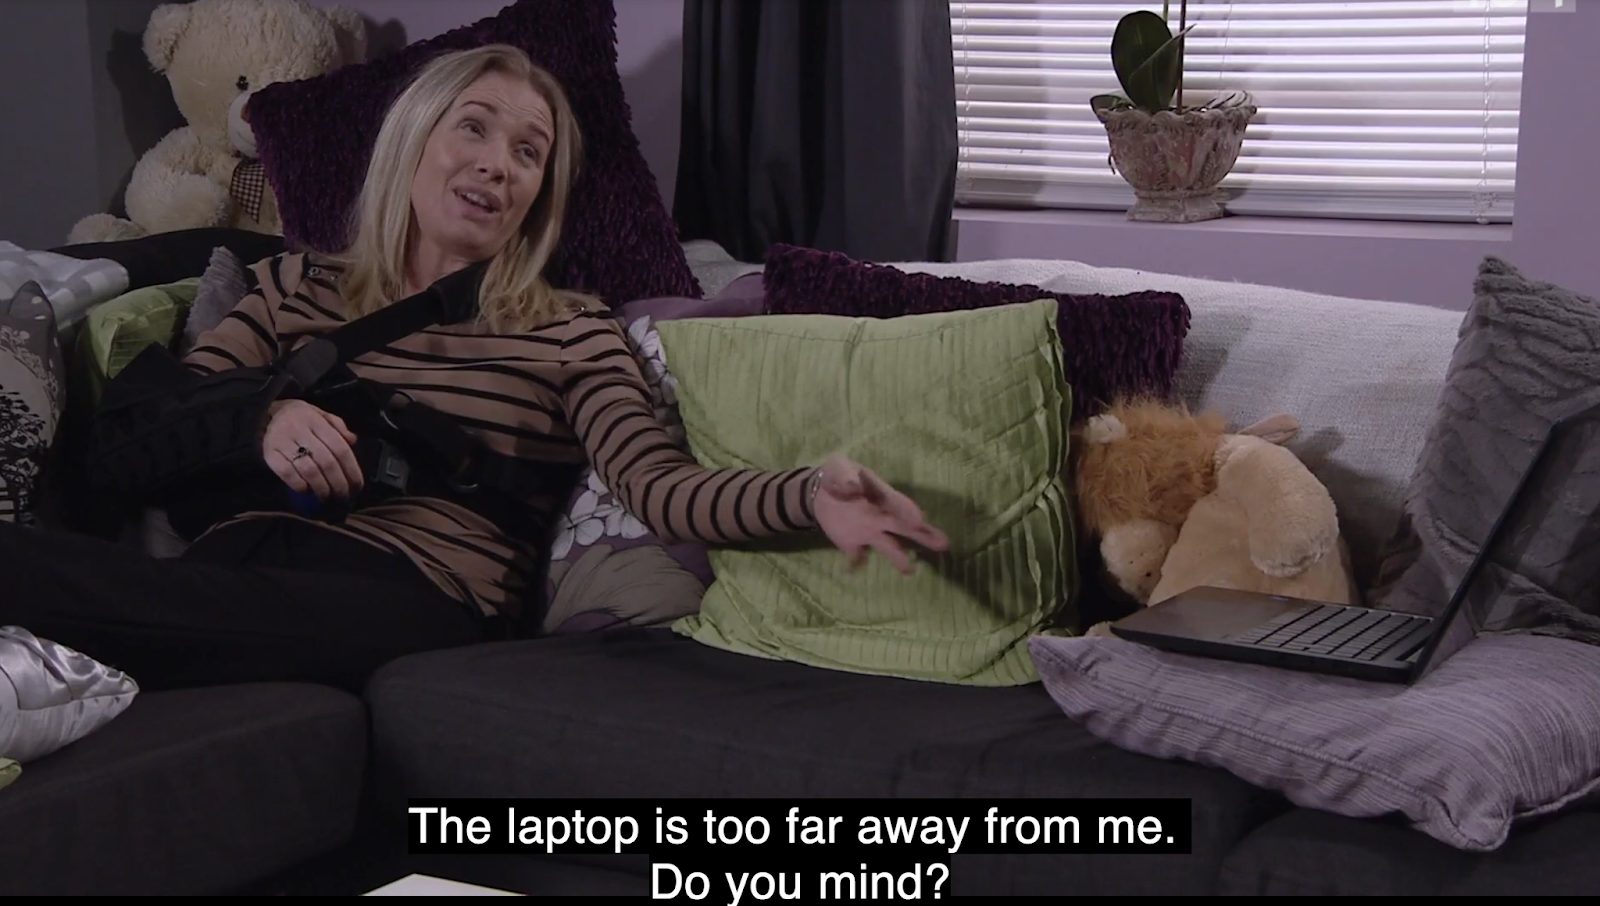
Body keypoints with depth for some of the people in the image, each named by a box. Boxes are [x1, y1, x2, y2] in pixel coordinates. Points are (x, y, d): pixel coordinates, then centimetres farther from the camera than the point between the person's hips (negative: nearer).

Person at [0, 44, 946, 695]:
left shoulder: (570, 331, 16)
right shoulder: (299, 286, 25)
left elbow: (658, 482, -2)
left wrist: (807, 494, -22)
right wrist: (261, 420, -6)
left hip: (416, 595, -4)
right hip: (253, 556, 4)